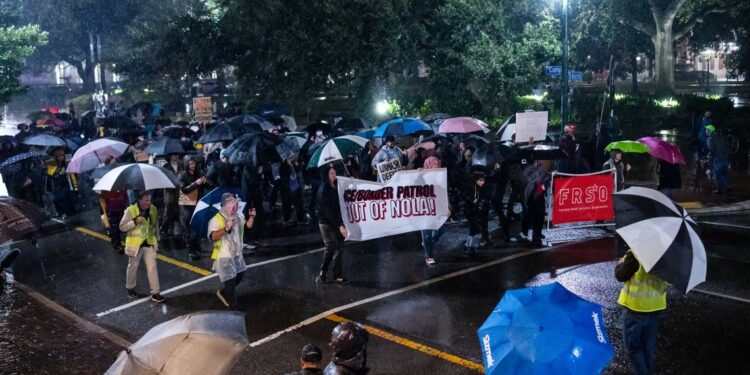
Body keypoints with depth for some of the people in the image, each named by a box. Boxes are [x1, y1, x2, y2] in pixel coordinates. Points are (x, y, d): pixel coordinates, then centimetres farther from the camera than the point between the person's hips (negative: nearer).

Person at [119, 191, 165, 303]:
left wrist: (157, 238, 17)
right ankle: (130, 288, 36)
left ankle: (155, 293, 1)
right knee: (133, 267, 13)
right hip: (135, 244, -3)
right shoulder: (131, 210, -14)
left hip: (149, 244, 3)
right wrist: (135, 222, -26)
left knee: (152, 267, -1)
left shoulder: (153, 209, 1)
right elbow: (122, 226, -13)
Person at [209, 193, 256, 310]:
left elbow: (248, 225, 14)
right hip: (224, 257, -8)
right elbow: (213, 237, -34)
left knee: (239, 276, 24)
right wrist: (226, 229, -47)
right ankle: (234, 310, 6)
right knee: (230, 283, -5)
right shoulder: (216, 220, -22)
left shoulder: (239, 215, 0)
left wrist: (252, 217, -4)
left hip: (237, 254, 8)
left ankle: (222, 292, 46)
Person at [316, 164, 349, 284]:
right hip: (326, 223, -7)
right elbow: (328, 210, -20)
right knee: (336, 249, -4)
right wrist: (340, 226, -23)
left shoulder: (334, 187, 5)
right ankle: (337, 276, 7)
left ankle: (322, 274, 23)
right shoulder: (323, 190, -17)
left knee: (331, 249, 13)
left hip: (335, 222, 8)